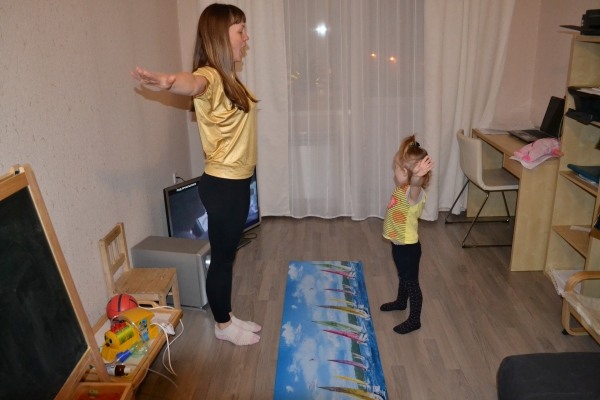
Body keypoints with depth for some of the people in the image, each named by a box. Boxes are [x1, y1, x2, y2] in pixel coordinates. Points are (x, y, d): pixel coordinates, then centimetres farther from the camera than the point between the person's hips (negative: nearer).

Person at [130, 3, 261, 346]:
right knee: (222, 257, 8)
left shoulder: (228, 78, 9)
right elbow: (194, 83, -46)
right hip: (223, 185, -9)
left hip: (237, 182, 9)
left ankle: (228, 316, 37)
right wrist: (168, 82, -68)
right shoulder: (210, 77, -21)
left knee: (228, 255, 20)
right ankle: (223, 325, 27)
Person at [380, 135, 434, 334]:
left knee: (412, 282, 9)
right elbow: (399, 158, 10)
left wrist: (418, 176, -75)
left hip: (408, 247, -9)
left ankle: (414, 320, 26)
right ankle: (401, 302, 53)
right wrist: (407, 147, -3)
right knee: (403, 276, 30)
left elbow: (415, 185, -56)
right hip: (398, 244, 9)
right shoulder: (402, 187, -3)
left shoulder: (415, 193, -29)